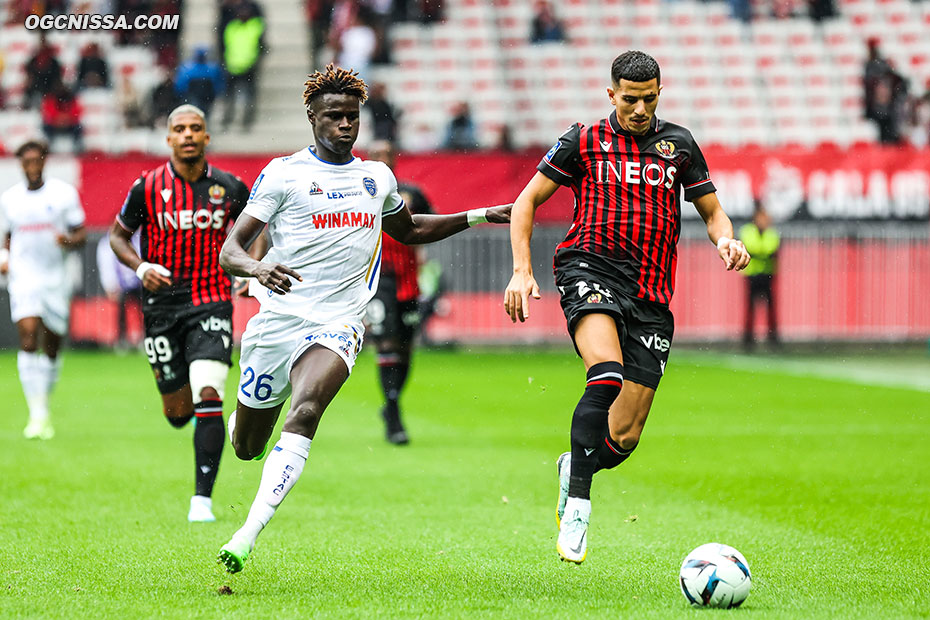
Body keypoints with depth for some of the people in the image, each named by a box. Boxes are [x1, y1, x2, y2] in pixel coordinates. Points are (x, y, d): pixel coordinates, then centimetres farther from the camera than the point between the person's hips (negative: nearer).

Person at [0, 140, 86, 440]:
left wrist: (70, 241, -18)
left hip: (56, 279, 0)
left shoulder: (64, 193, 1)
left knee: (52, 348, 8)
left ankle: (44, 410, 29)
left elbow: (81, 234, 4)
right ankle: (37, 414, -21)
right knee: (28, 339, -19)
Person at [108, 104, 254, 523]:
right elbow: (118, 235, 9)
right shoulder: (147, 187, -3)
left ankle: (202, 498, -14)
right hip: (162, 305, 1)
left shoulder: (230, 188, 0)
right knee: (177, 412, 7)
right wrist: (140, 267, -10)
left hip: (212, 304, -1)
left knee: (208, 398, -18)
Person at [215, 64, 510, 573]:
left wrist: (479, 217, 25)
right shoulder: (284, 174, -1)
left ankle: (247, 537, -35)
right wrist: (257, 268, -30)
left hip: (337, 325, 1)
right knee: (246, 447, 9)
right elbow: (230, 250, -6)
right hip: (278, 317, -1)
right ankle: (241, 414, 50)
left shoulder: (378, 177, 14)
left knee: (305, 412, -29)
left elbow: (408, 230, 36)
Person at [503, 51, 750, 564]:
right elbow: (528, 201, 12)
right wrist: (521, 269, -1)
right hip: (591, 268, -3)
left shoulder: (678, 144, 14)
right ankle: (577, 502, -25)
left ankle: (574, 467, 32)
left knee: (625, 437, -3)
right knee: (607, 373, -33)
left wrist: (726, 239, -4)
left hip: (651, 295, 3)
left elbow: (712, 212, 19)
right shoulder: (583, 142, 7)